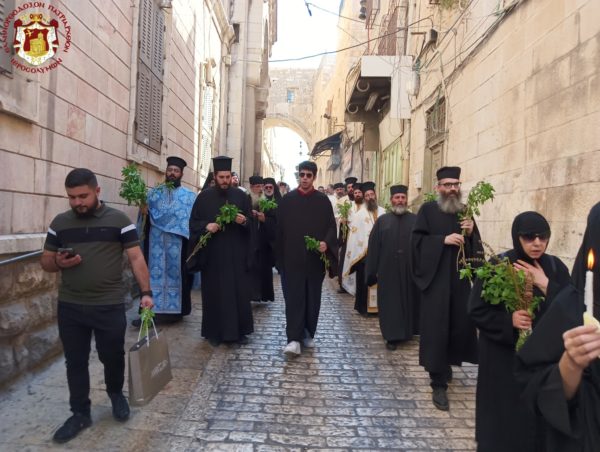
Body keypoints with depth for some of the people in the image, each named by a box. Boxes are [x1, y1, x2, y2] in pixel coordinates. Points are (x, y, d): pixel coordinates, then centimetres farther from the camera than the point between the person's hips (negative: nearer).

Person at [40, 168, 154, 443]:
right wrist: (58, 262, -12)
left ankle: (116, 393, 40)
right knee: (75, 362, 12)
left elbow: (136, 258, -4)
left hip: (110, 306, -3)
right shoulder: (60, 223, 5)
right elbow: (45, 262, 12)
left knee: (113, 357, 10)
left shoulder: (118, 220, -4)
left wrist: (146, 292, -12)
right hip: (69, 308, 3)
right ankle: (80, 413, 28)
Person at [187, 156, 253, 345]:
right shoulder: (204, 197, 4)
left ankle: (239, 331, 16)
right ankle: (214, 332, 16)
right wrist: (206, 226, -16)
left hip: (236, 254, 1)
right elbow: (193, 222, 4)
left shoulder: (241, 196, 6)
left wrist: (244, 221, -14)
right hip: (212, 254, -1)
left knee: (239, 292, 3)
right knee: (214, 292, 4)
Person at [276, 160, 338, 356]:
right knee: (293, 297, -4)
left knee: (312, 296, 9)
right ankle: (294, 338, -4)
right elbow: (279, 228, 5)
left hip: (315, 258, 1)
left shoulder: (323, 201, 4)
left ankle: (308, 333, 25)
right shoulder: (287, 199, 4)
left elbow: (331, 226, 0)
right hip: (292, 257, -1)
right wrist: (280, 255, 4)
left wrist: (326, 242, -19)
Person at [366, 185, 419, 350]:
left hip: (410, 269, 1)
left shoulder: (416, 220, 4)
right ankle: (392, 336, 12)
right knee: (390, 303, 4)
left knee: (408, 300, 12)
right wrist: (374, 270, -2)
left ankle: (407, 331, 30)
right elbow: (374, 246, 2)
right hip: (388, 270, 0)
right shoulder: (382, 220, 4)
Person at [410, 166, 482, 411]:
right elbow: (416, 240, -9)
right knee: (436, 329, -3)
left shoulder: (465, 211, 12)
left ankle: (445, 366, 36)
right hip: (436, 279, -4)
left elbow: (476, 247, 12)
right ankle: (439, 384, 6)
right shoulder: (428, 210, -1)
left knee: (461, 324, 9)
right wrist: (443, 239, -19)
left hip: (460, 279, 5)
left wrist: (470, 234, -8)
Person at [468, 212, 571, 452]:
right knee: (504, 413, 6)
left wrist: (545, 285, -18)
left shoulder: (555, 267, 0)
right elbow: (476, 310, -8)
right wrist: (509, 320, -22)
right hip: (503, 356, -3)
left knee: (539, 414, 8)